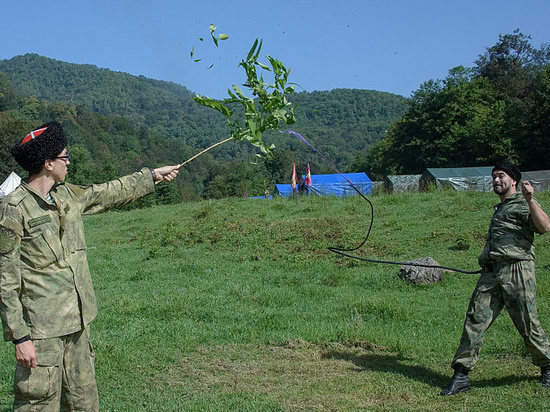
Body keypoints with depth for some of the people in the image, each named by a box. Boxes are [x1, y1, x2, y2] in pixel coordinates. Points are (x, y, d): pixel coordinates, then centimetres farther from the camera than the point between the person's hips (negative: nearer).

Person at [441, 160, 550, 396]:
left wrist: (530, 200, -26)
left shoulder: (524, 204, 3)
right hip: (491, 274, 7)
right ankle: (460, 376, -4)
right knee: (475, 320, -3)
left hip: (517, 271, -7)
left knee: (527, 323, -1)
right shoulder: (500, 208, 28)